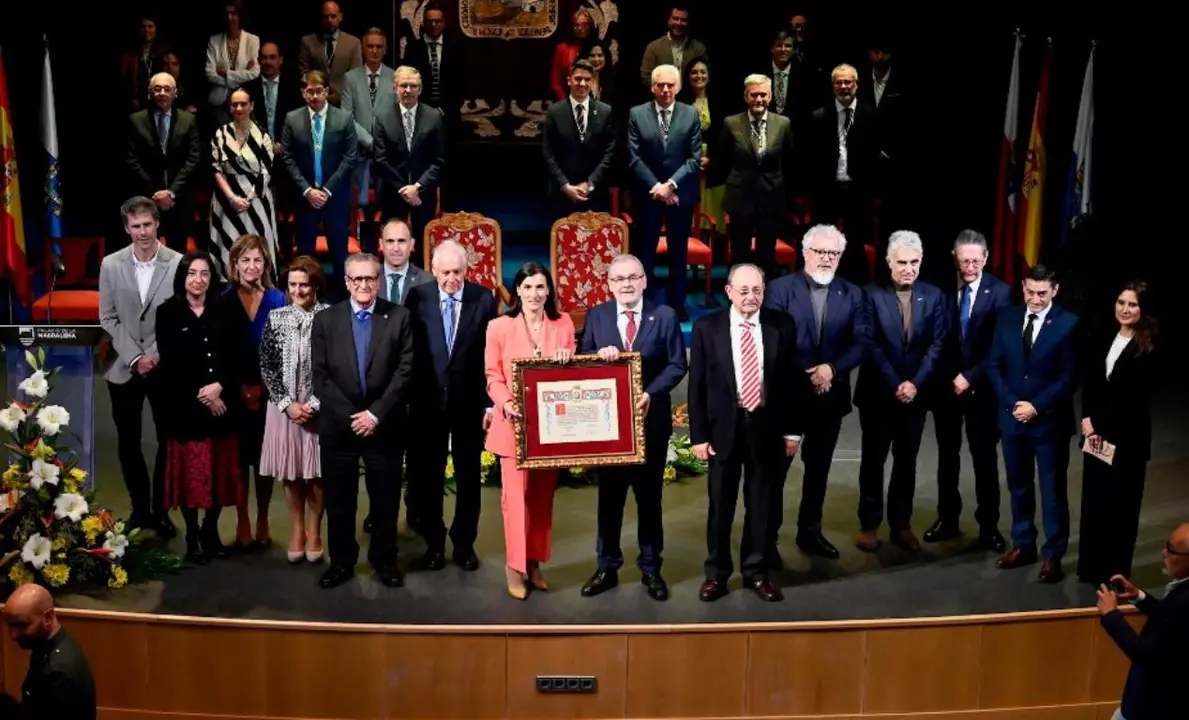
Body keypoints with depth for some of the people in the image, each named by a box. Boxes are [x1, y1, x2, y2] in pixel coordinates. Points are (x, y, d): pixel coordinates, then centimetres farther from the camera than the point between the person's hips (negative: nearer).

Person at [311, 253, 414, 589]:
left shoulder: (400, 317, 0)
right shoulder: (325, 319, 3)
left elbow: (405, 371, -5)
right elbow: (320, 376, 0)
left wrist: (376, 414, -11)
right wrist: (350, 416, -10)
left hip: (384, 424, -1)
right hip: (338, 425, 1)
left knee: (385, 498, 8)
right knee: (339, 499, 9)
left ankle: (384, 560, 23)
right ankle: (341, 561, 23)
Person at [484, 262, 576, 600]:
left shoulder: (564, 324, 5)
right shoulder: (499, 326, -5)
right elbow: (493, 377, -5)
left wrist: (568, 359, -13)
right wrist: (506, 403, -23)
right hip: (516, 424, -3)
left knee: (544, 496, 10)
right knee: (517, 495, -2)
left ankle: (534, 562, 22)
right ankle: (514, 565, 12)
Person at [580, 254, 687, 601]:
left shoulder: (665, 316, -2)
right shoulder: (596, 315, 3)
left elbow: (677, 365, -5)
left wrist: (651, 393, -19)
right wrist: (600, 355, -19)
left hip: (651, 418, -1)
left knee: (649, 495, 10)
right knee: (609, 495, 9)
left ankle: (651, 569, 21)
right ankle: (607, 567, 20)